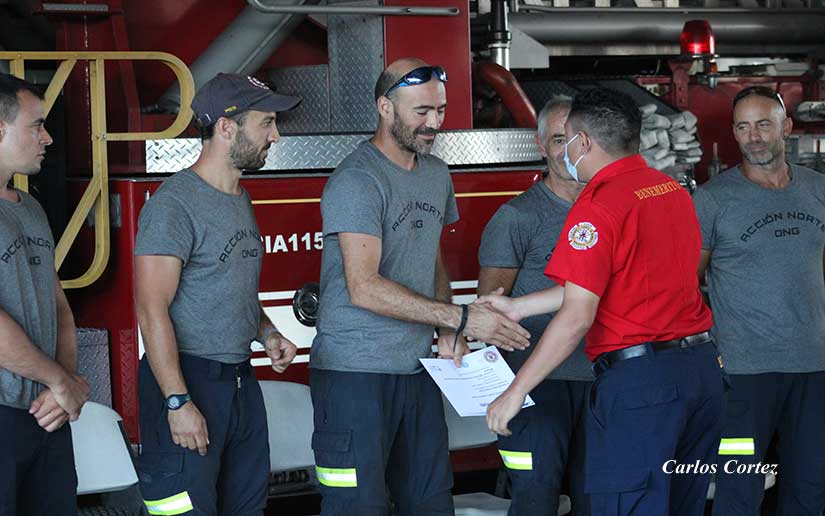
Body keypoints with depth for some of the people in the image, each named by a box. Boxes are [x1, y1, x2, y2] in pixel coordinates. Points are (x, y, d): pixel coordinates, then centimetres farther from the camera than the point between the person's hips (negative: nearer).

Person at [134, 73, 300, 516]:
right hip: (187, 379, -9)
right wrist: (178, 402, -23)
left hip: (240, 379, 9)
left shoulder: (239, 199, 15)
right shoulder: (174, 204, -15)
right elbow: (152, 310, -19)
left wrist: (266, 333, 8)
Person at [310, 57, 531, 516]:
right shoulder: (357, 181, -13)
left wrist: (449, 331, 4)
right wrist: (461, 318, -21)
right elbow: (365, 288, -21)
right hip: (356, 374, -7)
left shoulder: (436, 174, 13)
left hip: (418, 370, 8)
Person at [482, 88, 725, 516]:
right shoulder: (673, 190, 13)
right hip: (703, 368, 9)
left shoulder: (599, 205, -14)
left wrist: (515, 392, -11)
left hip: (638, 381, -9)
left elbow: (577, 317, -18)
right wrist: (517, 307, 23)